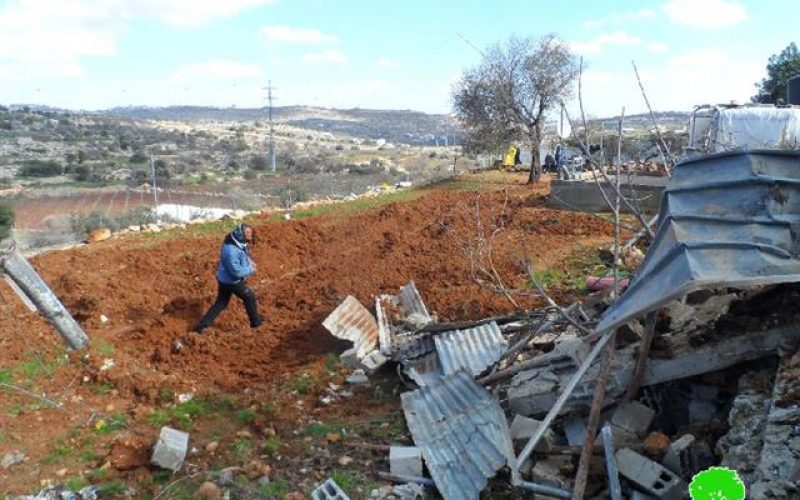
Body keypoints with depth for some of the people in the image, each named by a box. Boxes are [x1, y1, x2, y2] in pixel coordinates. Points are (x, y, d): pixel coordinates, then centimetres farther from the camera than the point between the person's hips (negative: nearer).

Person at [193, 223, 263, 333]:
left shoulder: (238, 243, -5)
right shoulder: (232, 251, -34)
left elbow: (244, 256, 15)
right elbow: (237, 272, -30)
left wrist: (249, 263, -3)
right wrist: (250, 269, -16)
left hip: (224, 278, 9)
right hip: (231, 281, -9)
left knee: (220, 303, 18)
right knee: (250, 297, 11)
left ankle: (202, 326, 20)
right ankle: (255, 321, 30)